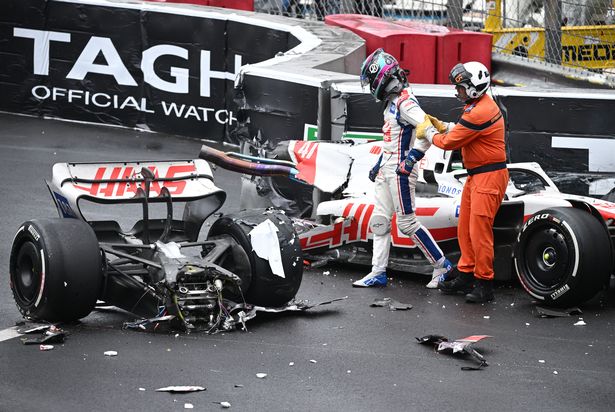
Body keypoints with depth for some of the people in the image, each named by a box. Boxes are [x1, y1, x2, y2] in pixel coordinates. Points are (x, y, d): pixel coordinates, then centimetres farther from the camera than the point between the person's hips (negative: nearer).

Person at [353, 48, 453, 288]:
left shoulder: (405, 102, -17)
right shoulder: (392, 102, 14)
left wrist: (411, 160, -29)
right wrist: (379, 165, 26)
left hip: (401, 171, -10)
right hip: (387, 169, 10)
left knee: (407, 223, -6)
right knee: (379, 221, 8)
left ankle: (442, 266, 4)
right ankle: (378, 273, 12)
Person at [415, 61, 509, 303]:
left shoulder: (479, 113, -22)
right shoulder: (481, 105, 11)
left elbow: (449, 142, -14)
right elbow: (462, 132, 19)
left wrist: (428, 132, 3)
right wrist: (441, 126, 10)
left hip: (489, 176, -11)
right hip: (476, 175, 11)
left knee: (479, 231, -8)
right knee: (465, 228, 14)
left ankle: (484, 284, -2)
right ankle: (465, 276, 22)